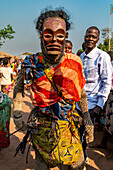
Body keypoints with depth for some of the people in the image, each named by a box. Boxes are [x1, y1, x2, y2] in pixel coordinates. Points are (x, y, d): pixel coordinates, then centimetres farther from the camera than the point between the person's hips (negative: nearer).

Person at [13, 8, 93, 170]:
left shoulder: (74, 62, -9)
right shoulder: (31, 64, -12)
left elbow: (81, 92, 5)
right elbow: (18, 88, 6)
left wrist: (87, 119, 8)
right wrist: (17, 115, 3)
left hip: (69, 128, 1)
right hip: (41, 129, -1)